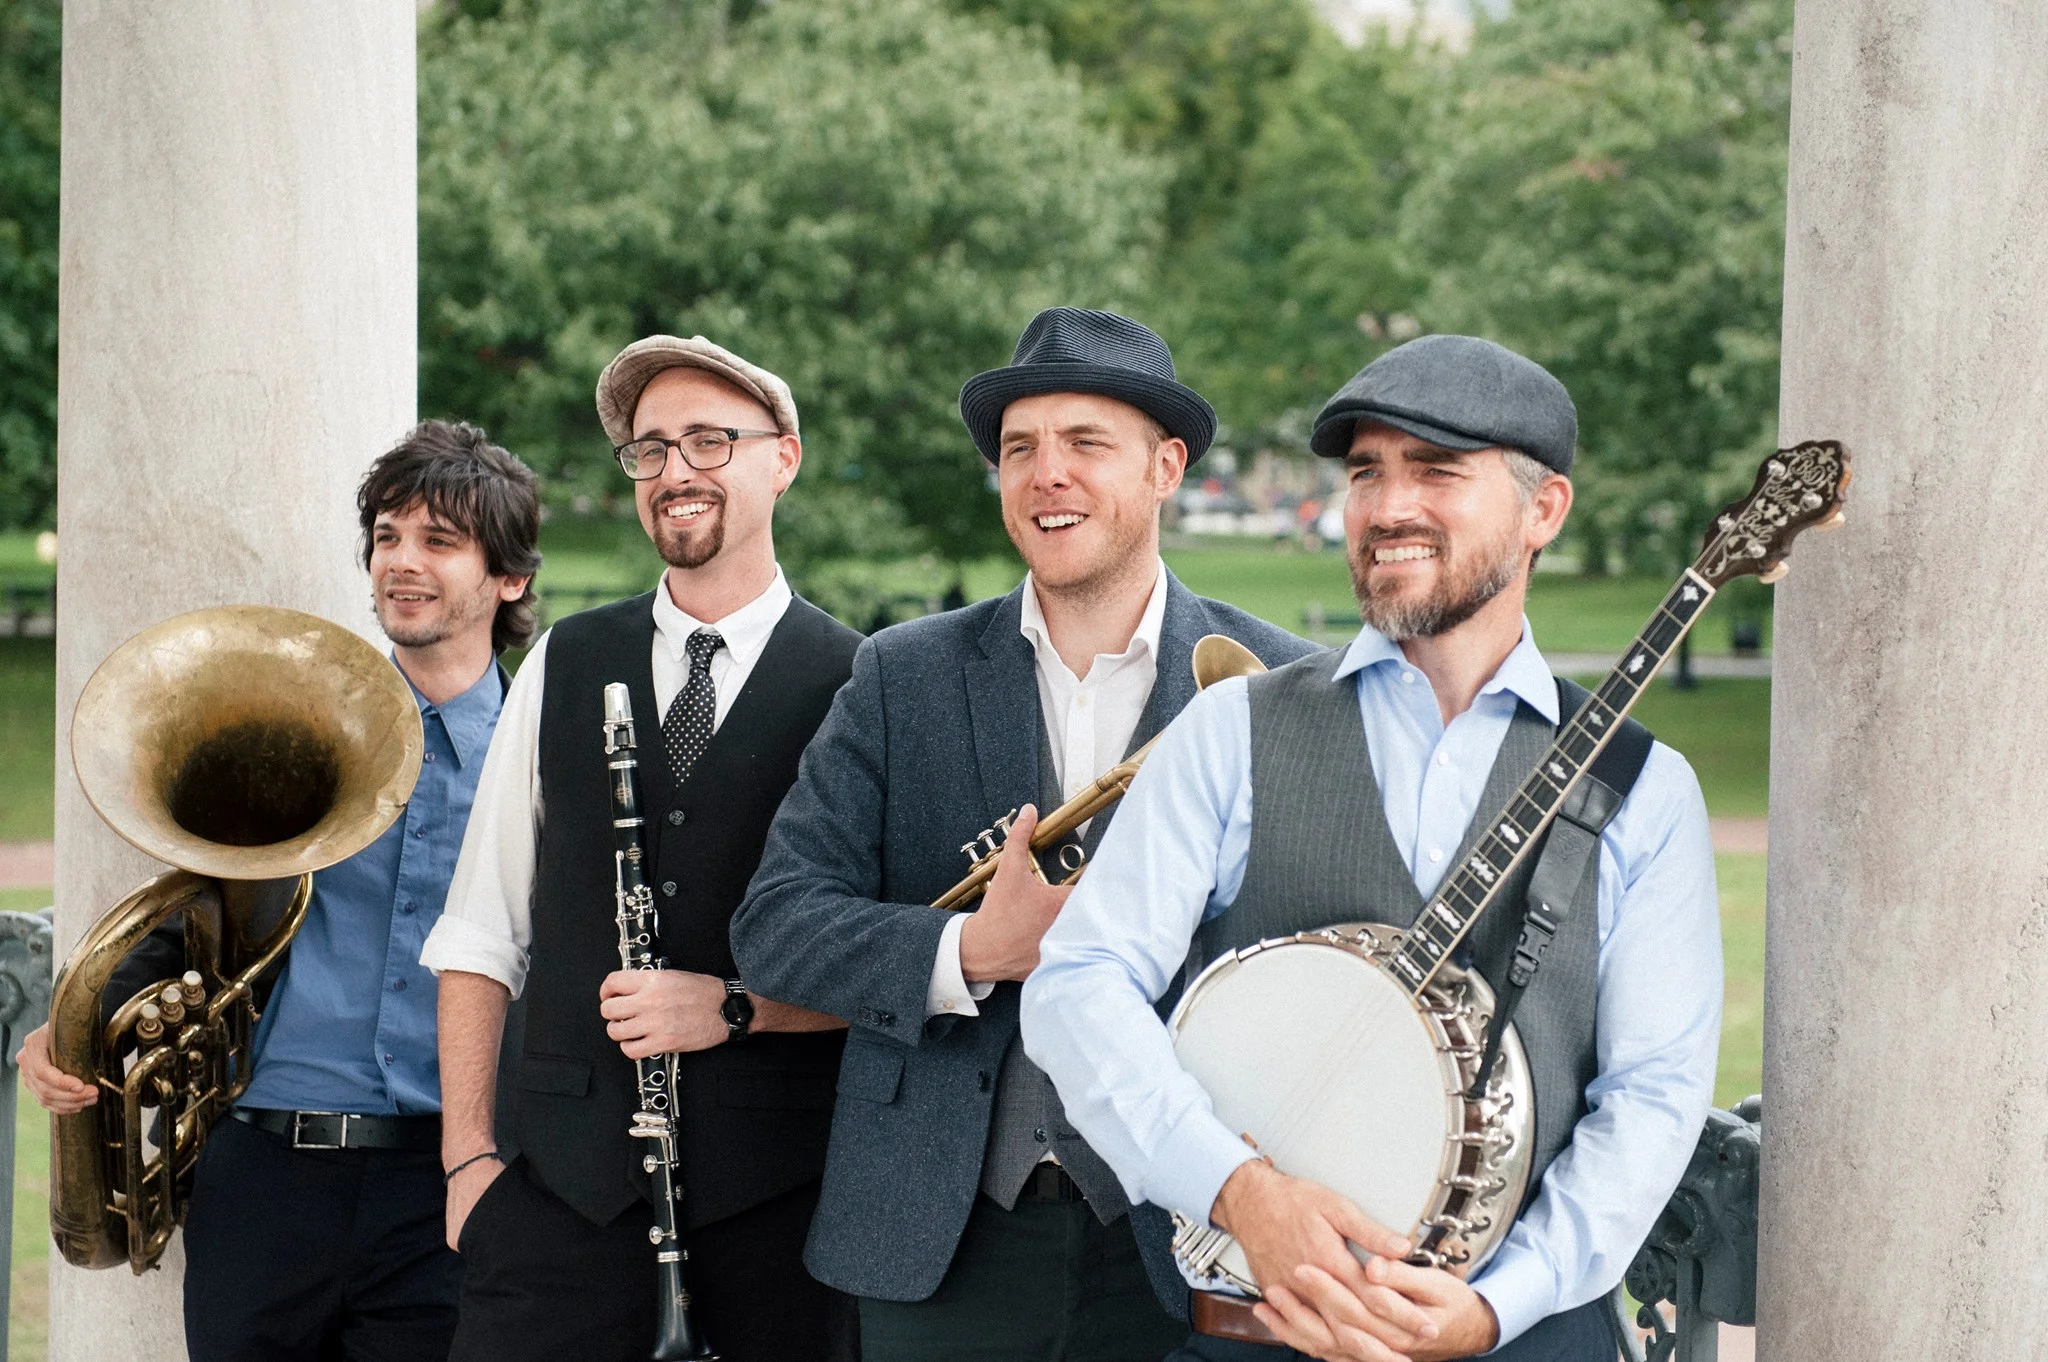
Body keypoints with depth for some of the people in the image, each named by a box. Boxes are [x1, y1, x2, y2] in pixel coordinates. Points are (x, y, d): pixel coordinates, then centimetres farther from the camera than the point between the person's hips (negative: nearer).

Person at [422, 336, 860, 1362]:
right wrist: (468, 1152, 4)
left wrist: (736, 1009, -14)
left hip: (779, 1179, -2)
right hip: (567, 1166, 2)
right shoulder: (562, 667, 11)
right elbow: (480, 931, 12)